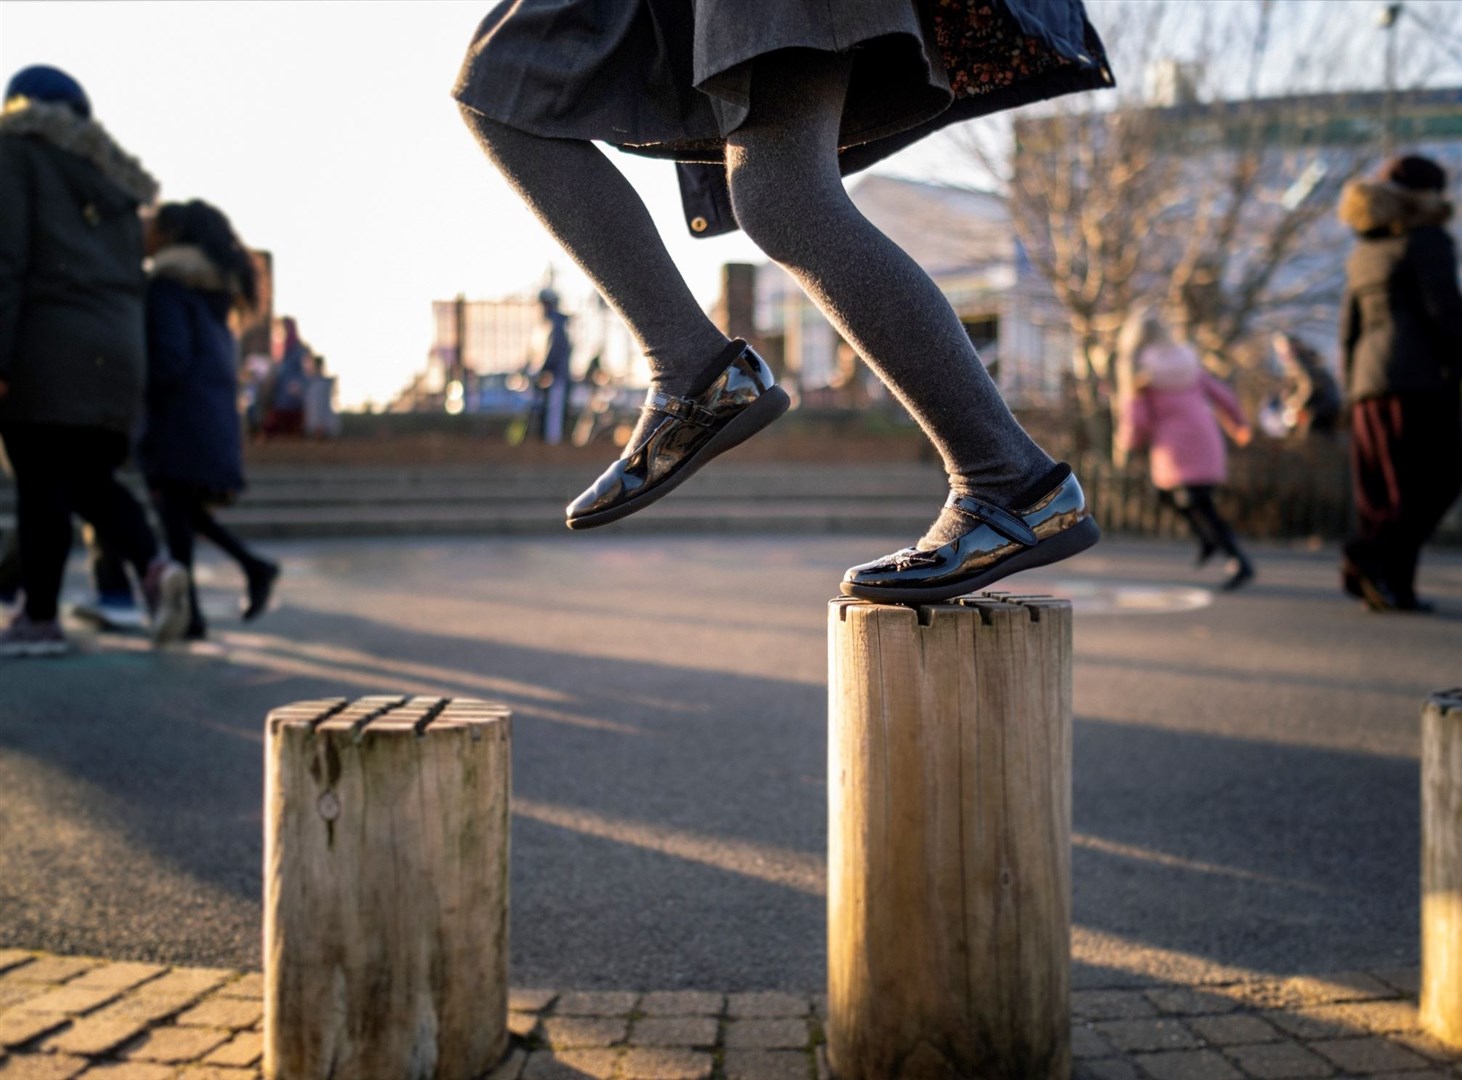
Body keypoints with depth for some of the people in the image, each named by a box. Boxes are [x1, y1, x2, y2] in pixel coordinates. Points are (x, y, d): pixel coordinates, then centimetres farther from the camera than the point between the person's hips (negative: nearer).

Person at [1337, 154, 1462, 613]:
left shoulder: (1364, 253, 20)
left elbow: (1350, 329, 18)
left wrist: (1356, 394, 19)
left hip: (1371, 381, 8)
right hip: (1418, 377, -8)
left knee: (1385, 489, 5)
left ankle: (1392, 588, -1)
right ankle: (1370, 553, -23)